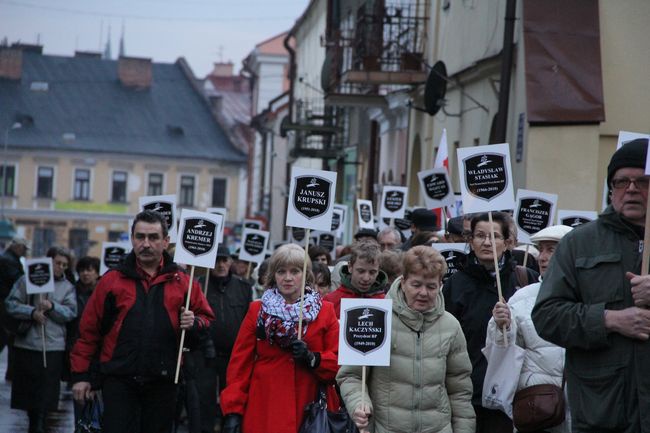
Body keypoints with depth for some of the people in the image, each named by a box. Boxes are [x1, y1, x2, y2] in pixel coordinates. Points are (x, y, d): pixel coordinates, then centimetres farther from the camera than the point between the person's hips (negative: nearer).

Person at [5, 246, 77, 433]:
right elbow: (11, 304, -1)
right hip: (26, 344, 0)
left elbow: (70, 312, -1)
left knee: (45, 395, -5)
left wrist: (52, 307, -18)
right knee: (27, 389, 7)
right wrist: (31, 312, -15)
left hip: (53, 347, 0)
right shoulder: (27, 280, 5)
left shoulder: (68, 287, 9)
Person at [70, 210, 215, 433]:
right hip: (119, 381, -1)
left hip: (162, 382, 2)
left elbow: (207, 318, 13)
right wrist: (81, 375, 1)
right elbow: (89, 329, 5)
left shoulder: (182, 282, 7)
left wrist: (194, 323, -11)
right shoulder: (112, 280, 4)